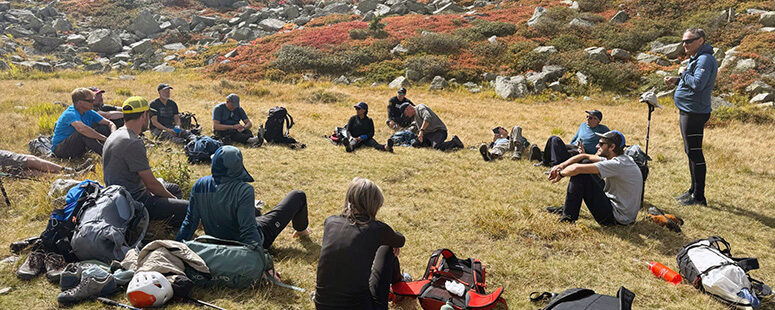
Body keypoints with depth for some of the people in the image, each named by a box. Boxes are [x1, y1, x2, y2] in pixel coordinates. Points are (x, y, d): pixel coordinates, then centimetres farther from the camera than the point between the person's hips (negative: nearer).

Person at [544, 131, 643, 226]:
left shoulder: (617, 164, -24)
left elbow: (576, 168, -29)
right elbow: (584, 156, 10)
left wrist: (560, 174, -10)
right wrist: (561, 166, -1)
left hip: (617, 218, -10)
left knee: (579, 173, -15)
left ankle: (568, 215, -1)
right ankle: (567, 208, 21)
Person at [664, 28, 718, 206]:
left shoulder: (705, 59, -16)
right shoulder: (696, 59, 17)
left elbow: (697, 84, -28)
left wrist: (684, 73, -12)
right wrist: (676, 81, 9)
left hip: (695, 114, -11)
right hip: (687, 112, 11)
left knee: (695, 153, -7)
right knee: (690, 152, 18)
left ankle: (699, 197, 0)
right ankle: (694, 190, 29)